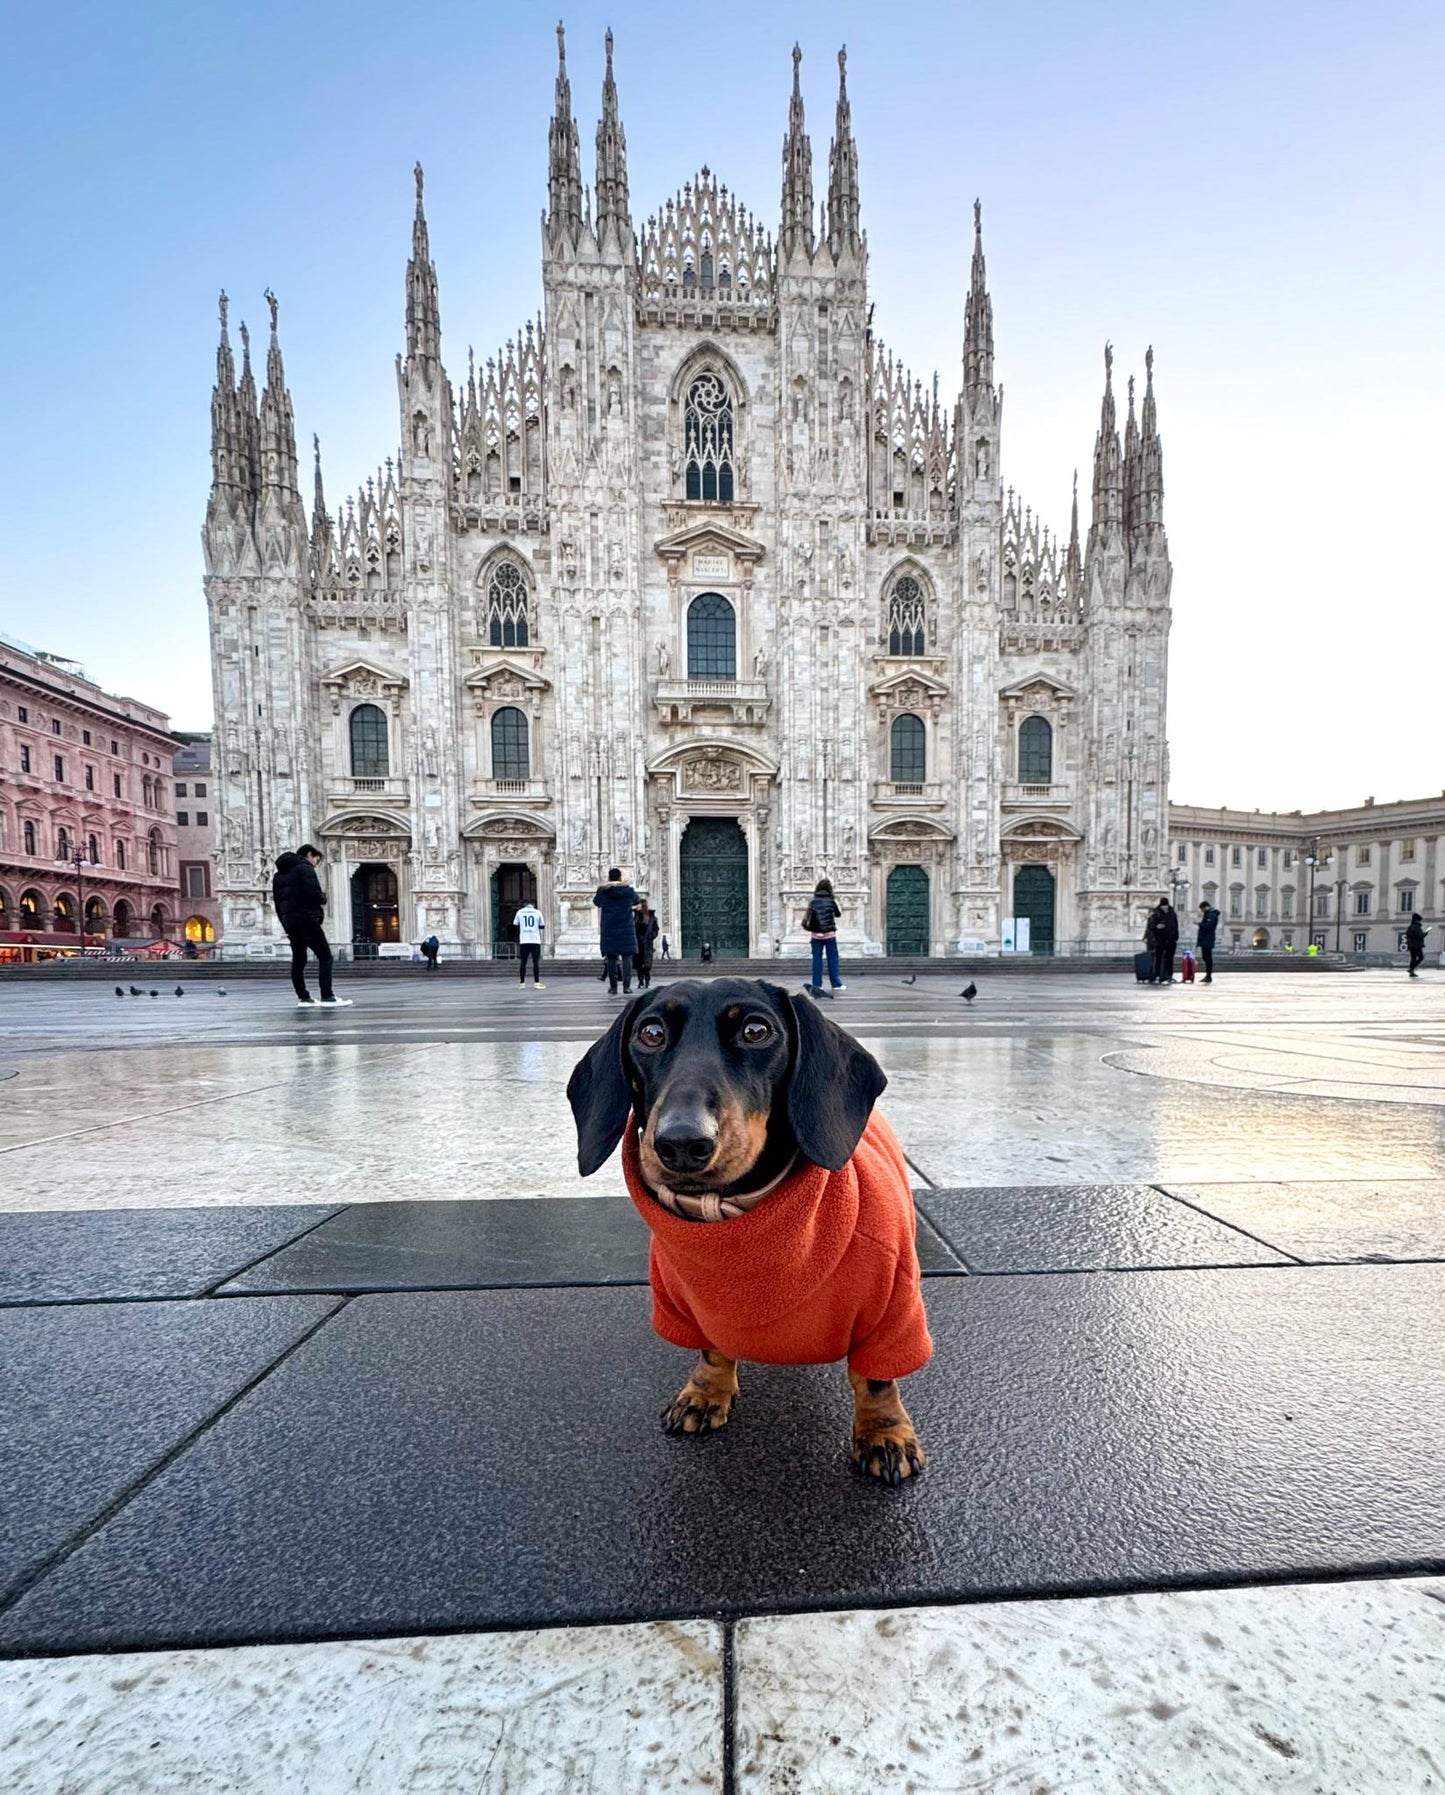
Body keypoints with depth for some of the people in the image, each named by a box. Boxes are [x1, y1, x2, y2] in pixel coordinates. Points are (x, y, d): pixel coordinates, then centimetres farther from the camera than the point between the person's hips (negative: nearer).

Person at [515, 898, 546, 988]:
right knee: (536, 962, -1)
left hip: (523, 941, 1)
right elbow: (542, 926, 8)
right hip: (535, 941, -1)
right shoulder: (537, 912, 6)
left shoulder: (520, 912, 8)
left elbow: (516, 926, 8)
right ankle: (536, 983, -5)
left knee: (523, 962, 5)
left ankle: (522, 983, 4)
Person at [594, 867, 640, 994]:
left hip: (608, 930, 0)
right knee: (627, 956, 1)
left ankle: (613, 987, 3)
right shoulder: (629, 891, -1)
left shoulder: (603, 891, -2)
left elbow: (596, 902, 19)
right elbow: (636, 901, 19)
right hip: (626, 929, 0)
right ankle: (627, 985, -8)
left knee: (611, 958, 4)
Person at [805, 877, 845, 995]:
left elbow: (807, 918, -1)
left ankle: (816, 984, 6)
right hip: (830, 934, -2)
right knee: (832, 958, 5)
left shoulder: (813, 902, -2)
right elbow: (839, 915, 8)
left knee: (817, 958, 6)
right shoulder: (832, 901, -6)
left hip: (816, 934, 2)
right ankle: (836, 984, 8)